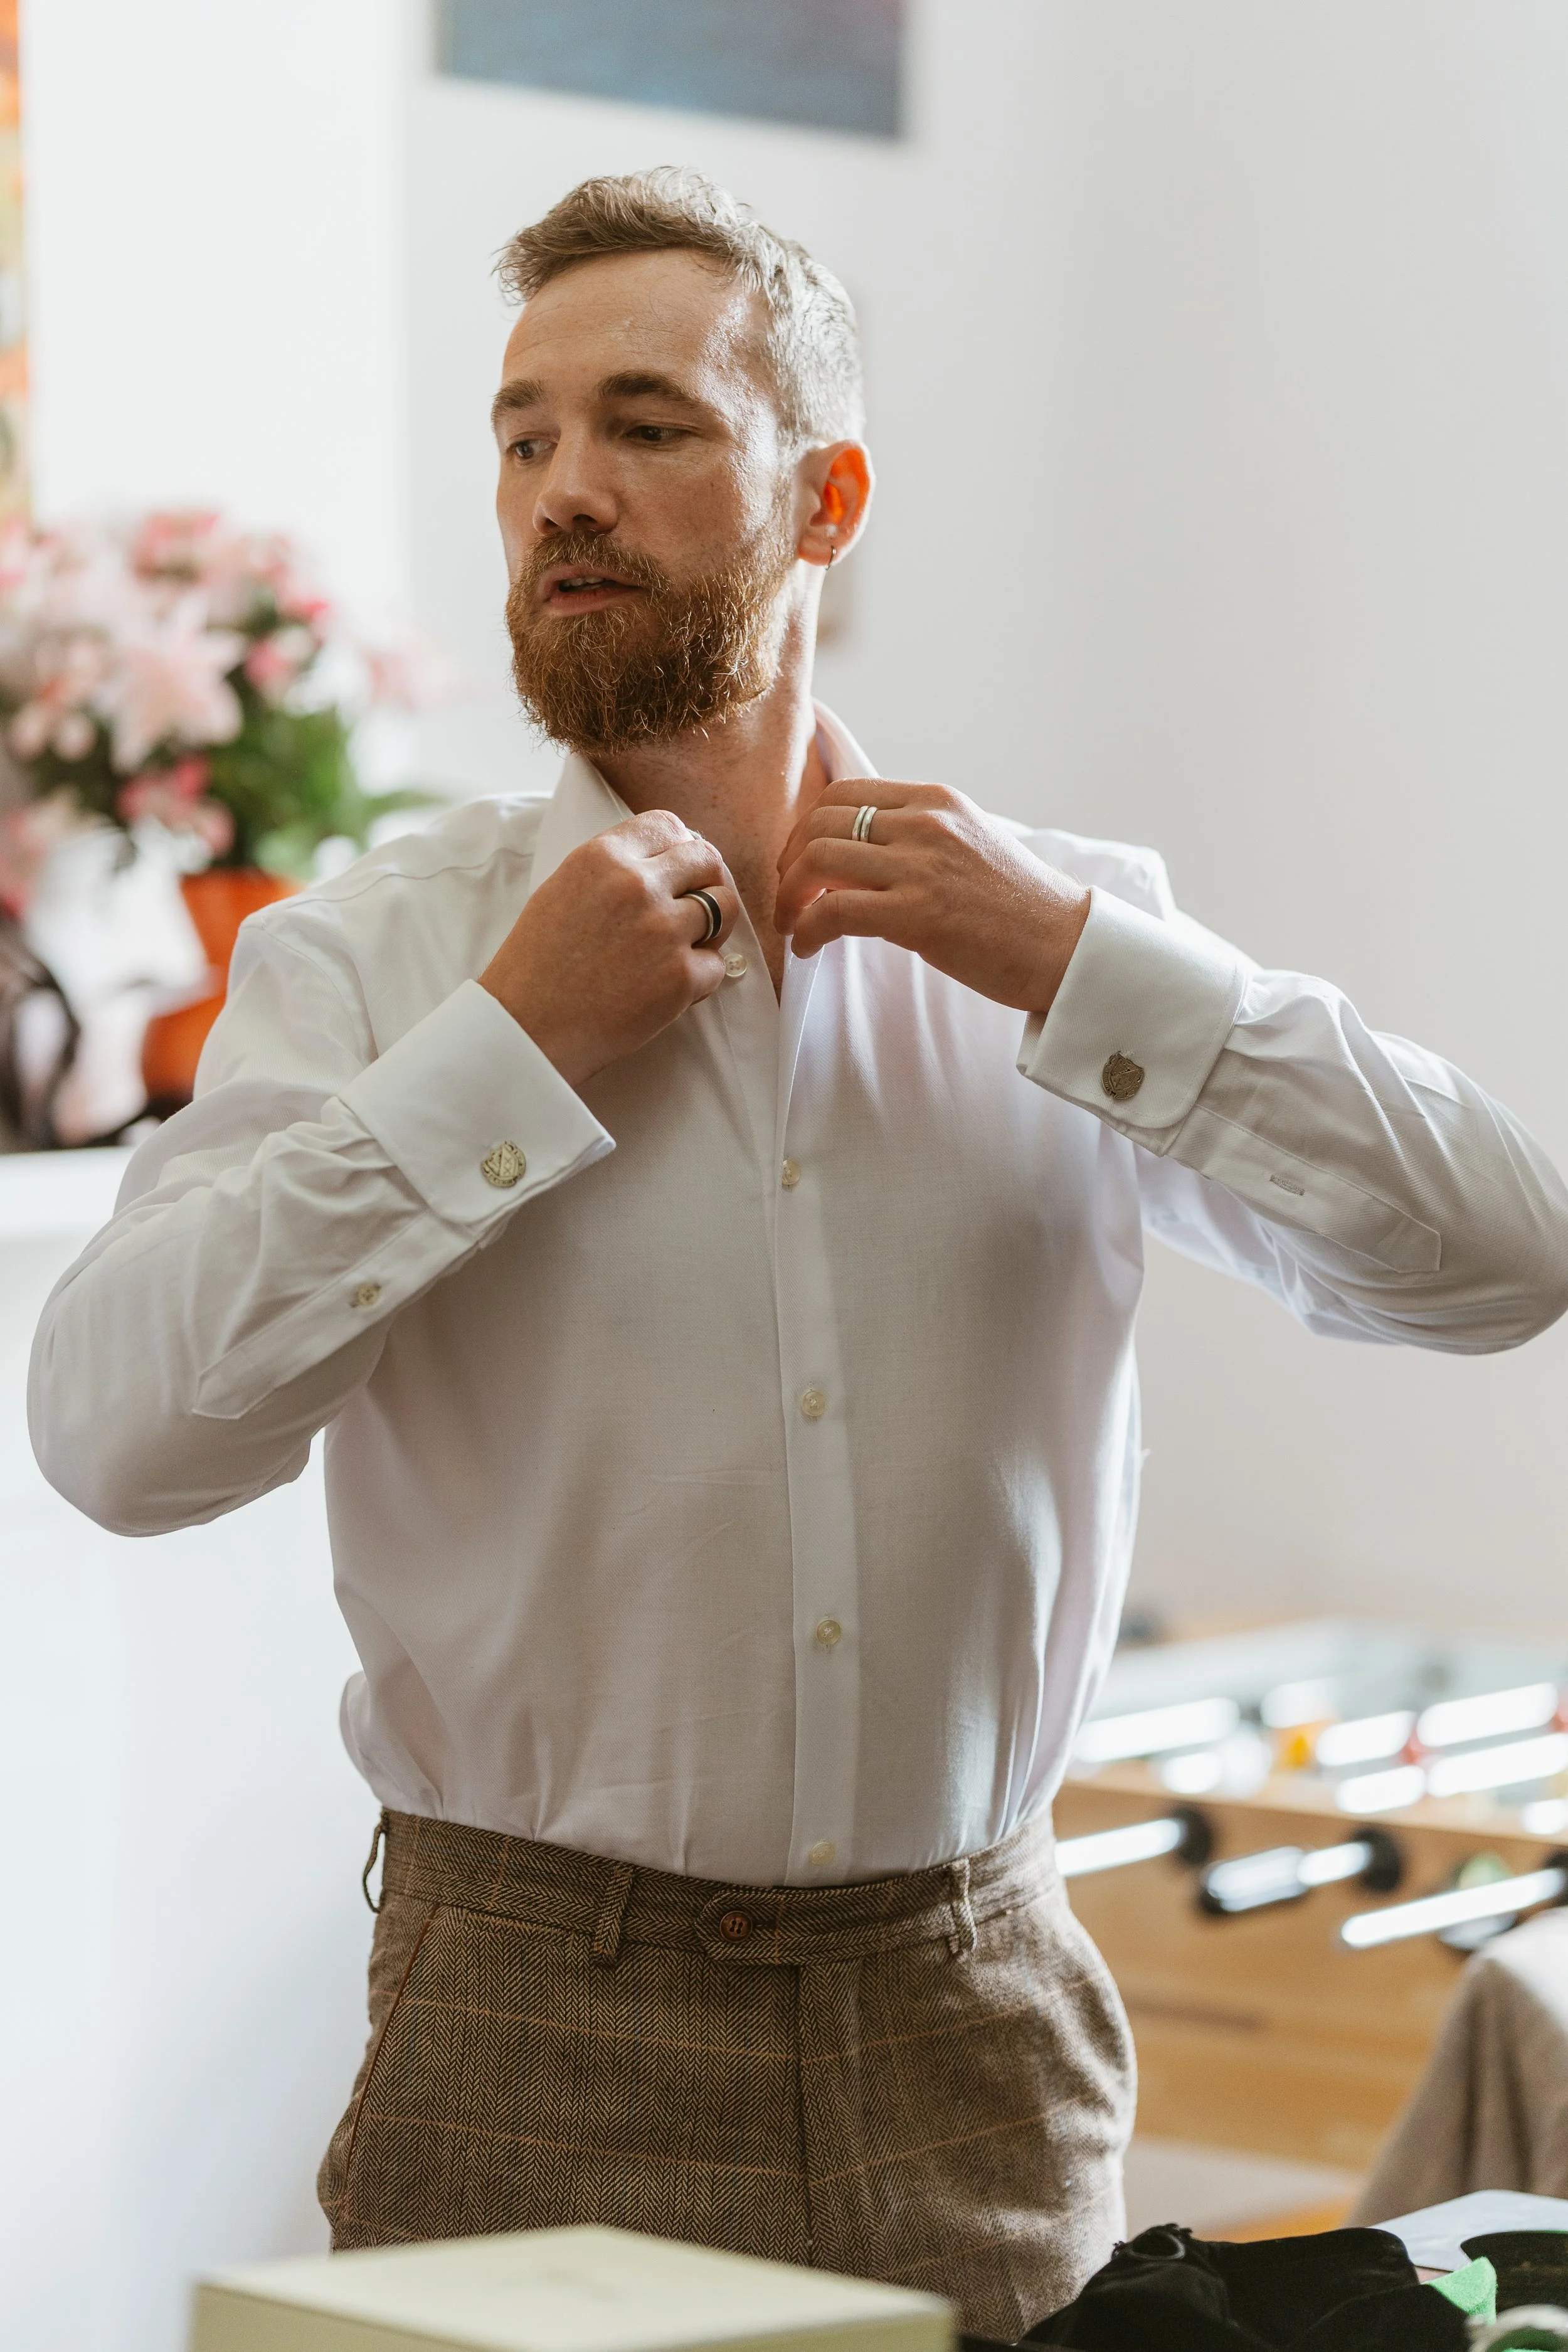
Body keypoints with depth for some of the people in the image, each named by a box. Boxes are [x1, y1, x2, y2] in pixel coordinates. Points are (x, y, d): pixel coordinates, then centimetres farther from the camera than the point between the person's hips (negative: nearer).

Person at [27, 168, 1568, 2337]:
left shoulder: (1074, 933, 5)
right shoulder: (367, 960, -2)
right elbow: (116, 1430, -15)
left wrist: (1079, 962, -9)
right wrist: (508, 1049, -14)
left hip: (978, 2021, 2)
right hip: (539, 2040, -2)